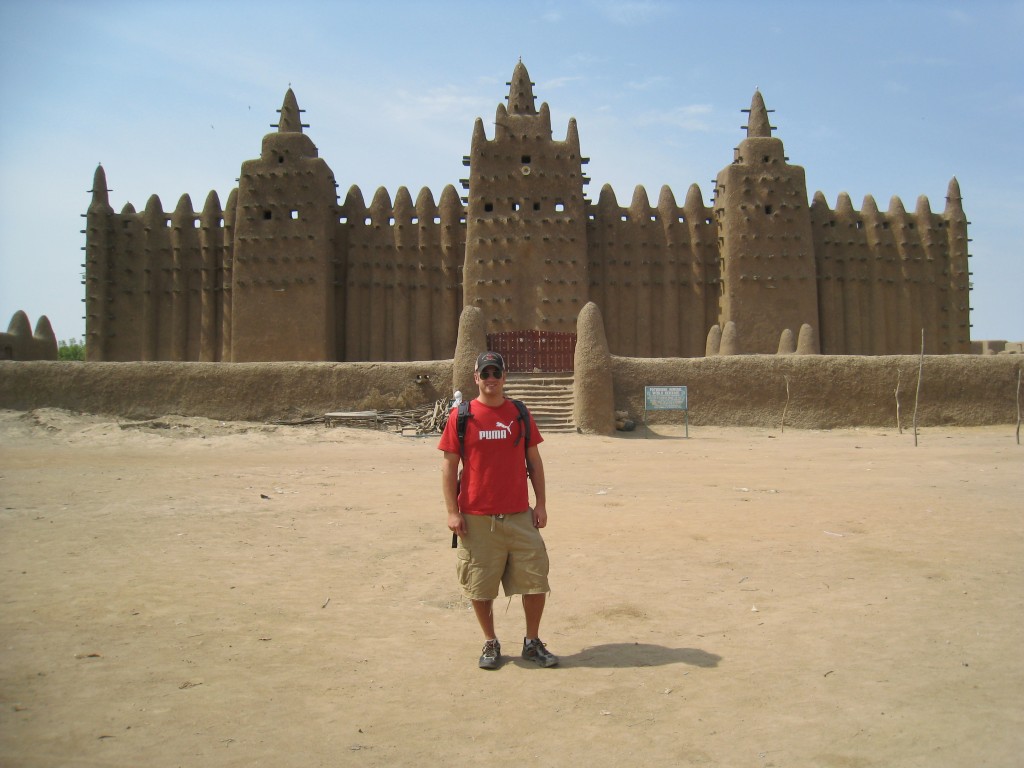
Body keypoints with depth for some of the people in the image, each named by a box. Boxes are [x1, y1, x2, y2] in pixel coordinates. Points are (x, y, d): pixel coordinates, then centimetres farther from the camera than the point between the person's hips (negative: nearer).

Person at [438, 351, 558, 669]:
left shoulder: (520, 413, 5)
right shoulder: (461, 416, -1)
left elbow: (534, 461, 9)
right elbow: (449, 465, -1)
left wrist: (540, 503, 4)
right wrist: (452, 511, -7)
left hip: (520, 515, 2)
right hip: (476, 518, -2)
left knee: (535, 580, 5)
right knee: (481, 586, 7)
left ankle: (533, 643, 24)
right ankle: (490, 643, 27)